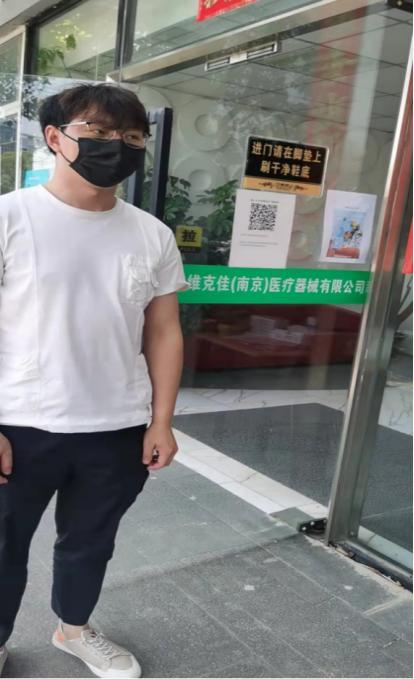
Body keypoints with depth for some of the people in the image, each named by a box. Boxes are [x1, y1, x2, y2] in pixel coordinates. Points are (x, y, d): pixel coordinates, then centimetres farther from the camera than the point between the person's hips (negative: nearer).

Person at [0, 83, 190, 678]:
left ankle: (74, 629, 47)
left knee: (90, 542, 21)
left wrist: (160, 423, 2)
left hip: (118, 432, 3)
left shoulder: (153, 236, 2)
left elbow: (163, 334, 6)